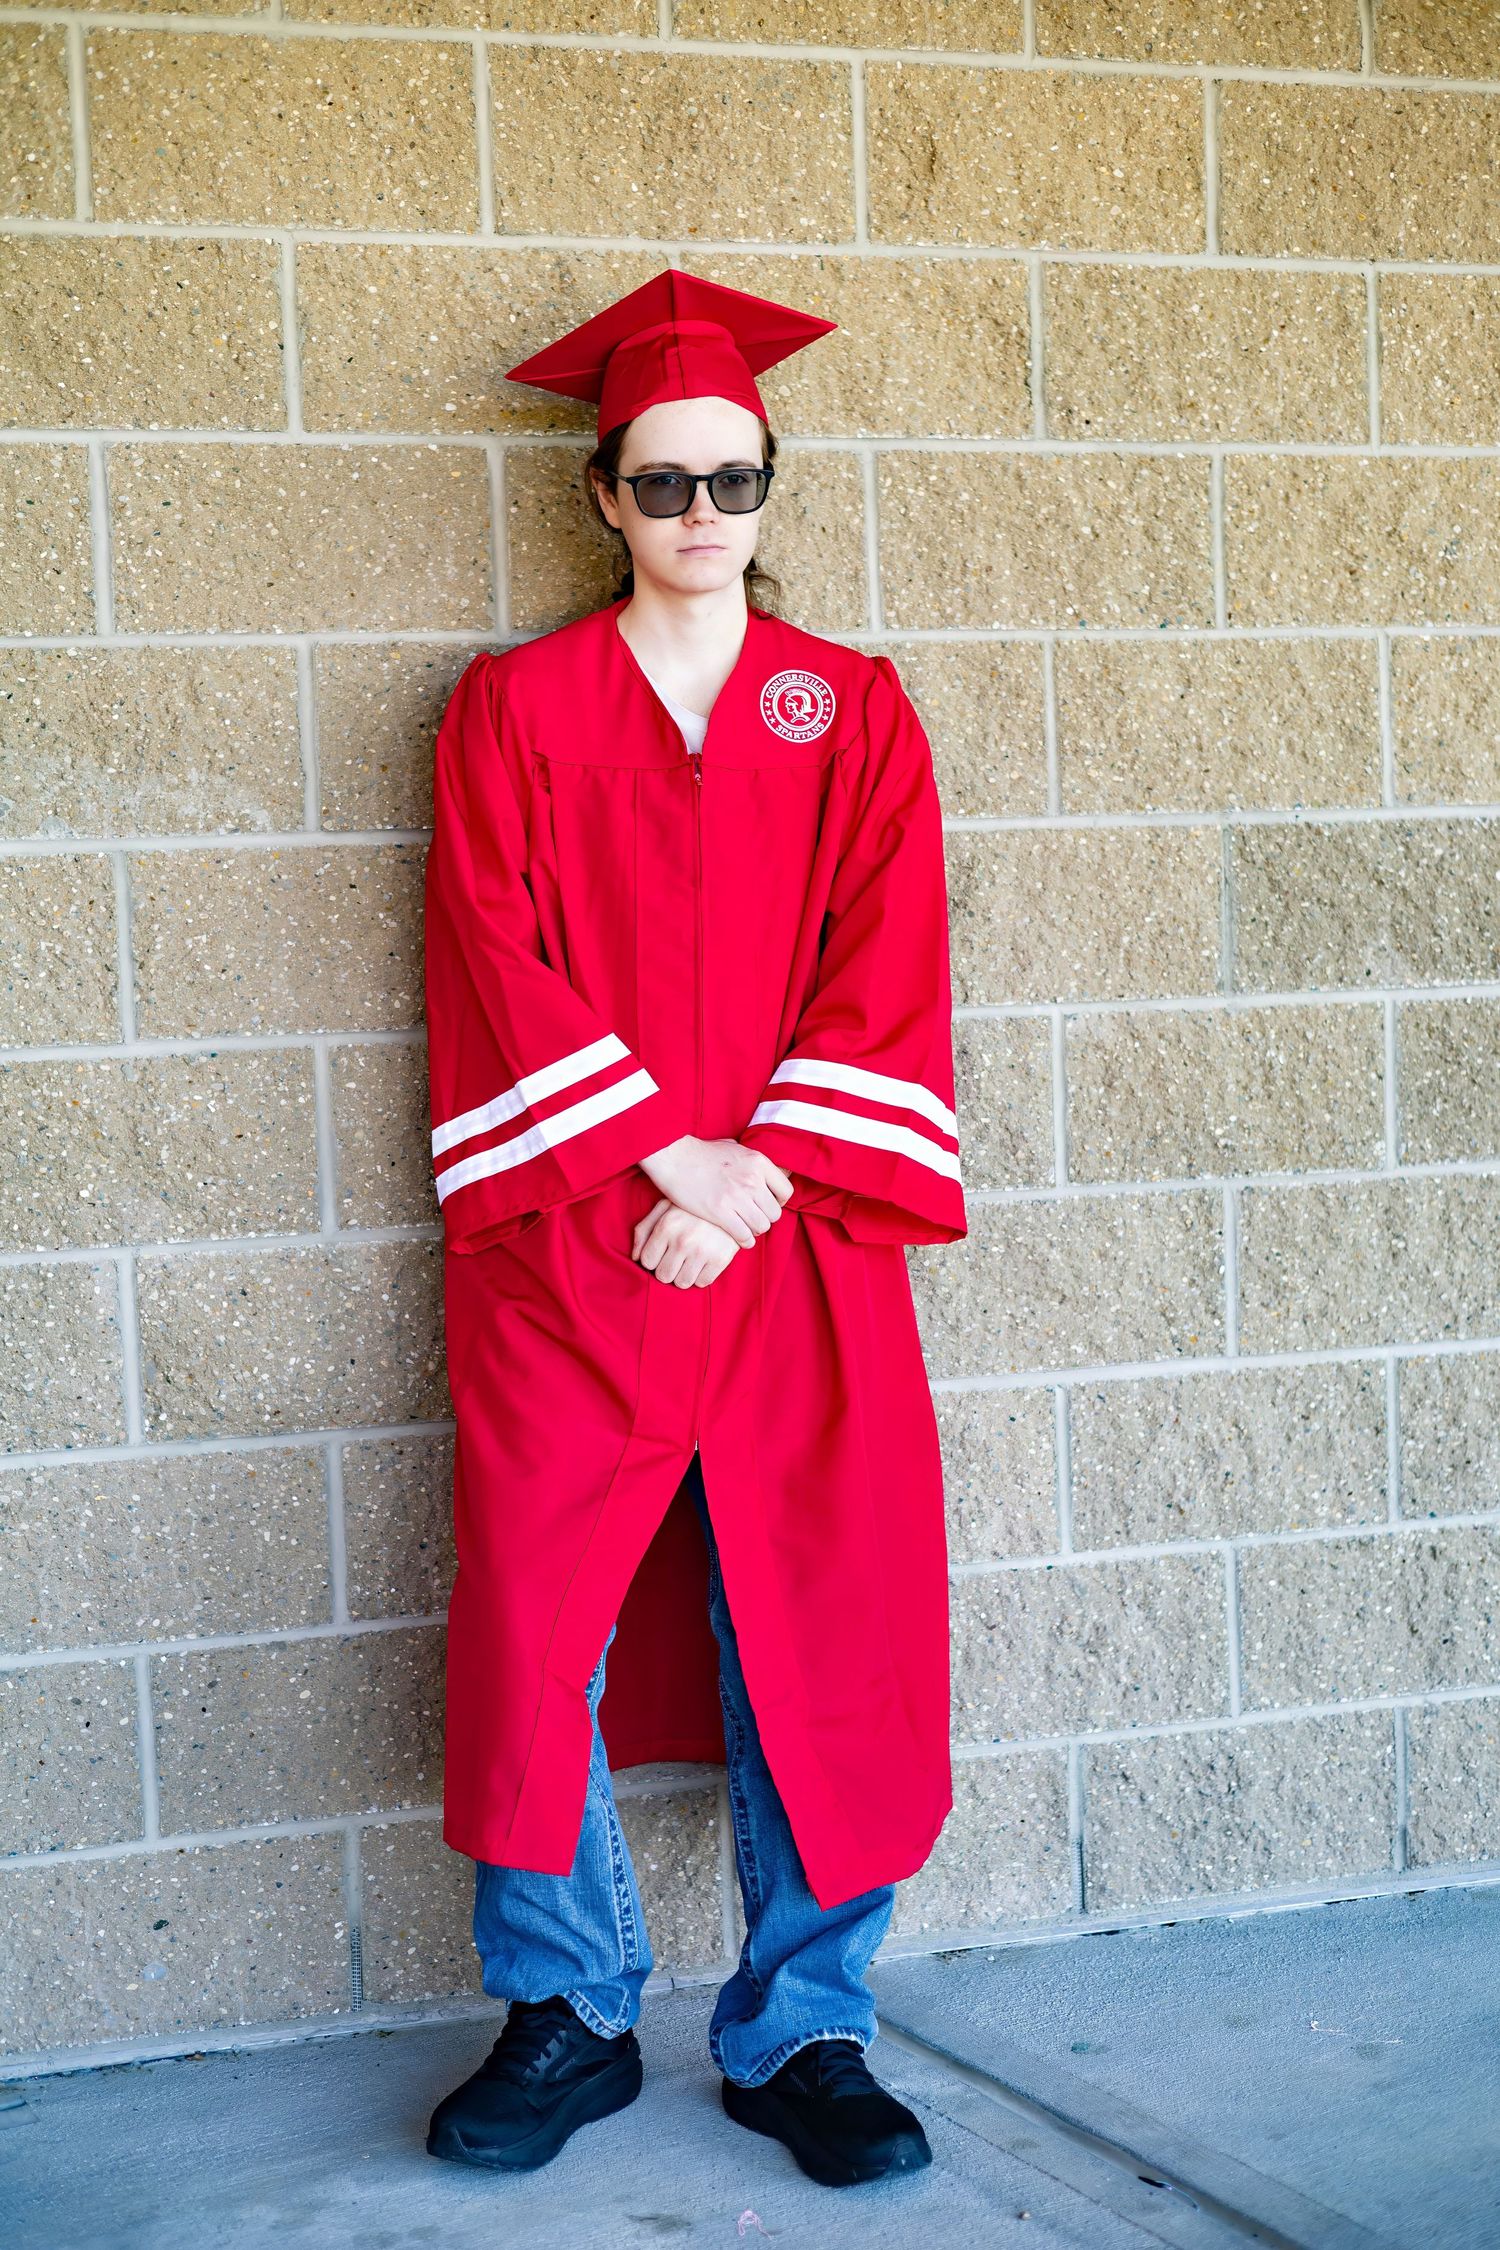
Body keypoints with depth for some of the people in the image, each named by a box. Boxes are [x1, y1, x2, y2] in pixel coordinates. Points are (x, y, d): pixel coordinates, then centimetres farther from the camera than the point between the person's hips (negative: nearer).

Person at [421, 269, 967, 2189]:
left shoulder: (852, 711, 11)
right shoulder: (511, 710, 7)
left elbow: (883, 970, 2)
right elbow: (500, 967, -2)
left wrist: (757, 1176, -10)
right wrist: (668, 1154, -12)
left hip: (802, 1245, 1)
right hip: (566, 1245, -1)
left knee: (815, 1645, 2)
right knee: (534, 1640, -3)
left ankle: (798, 2030, 17)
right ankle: (566, 2018, 16)